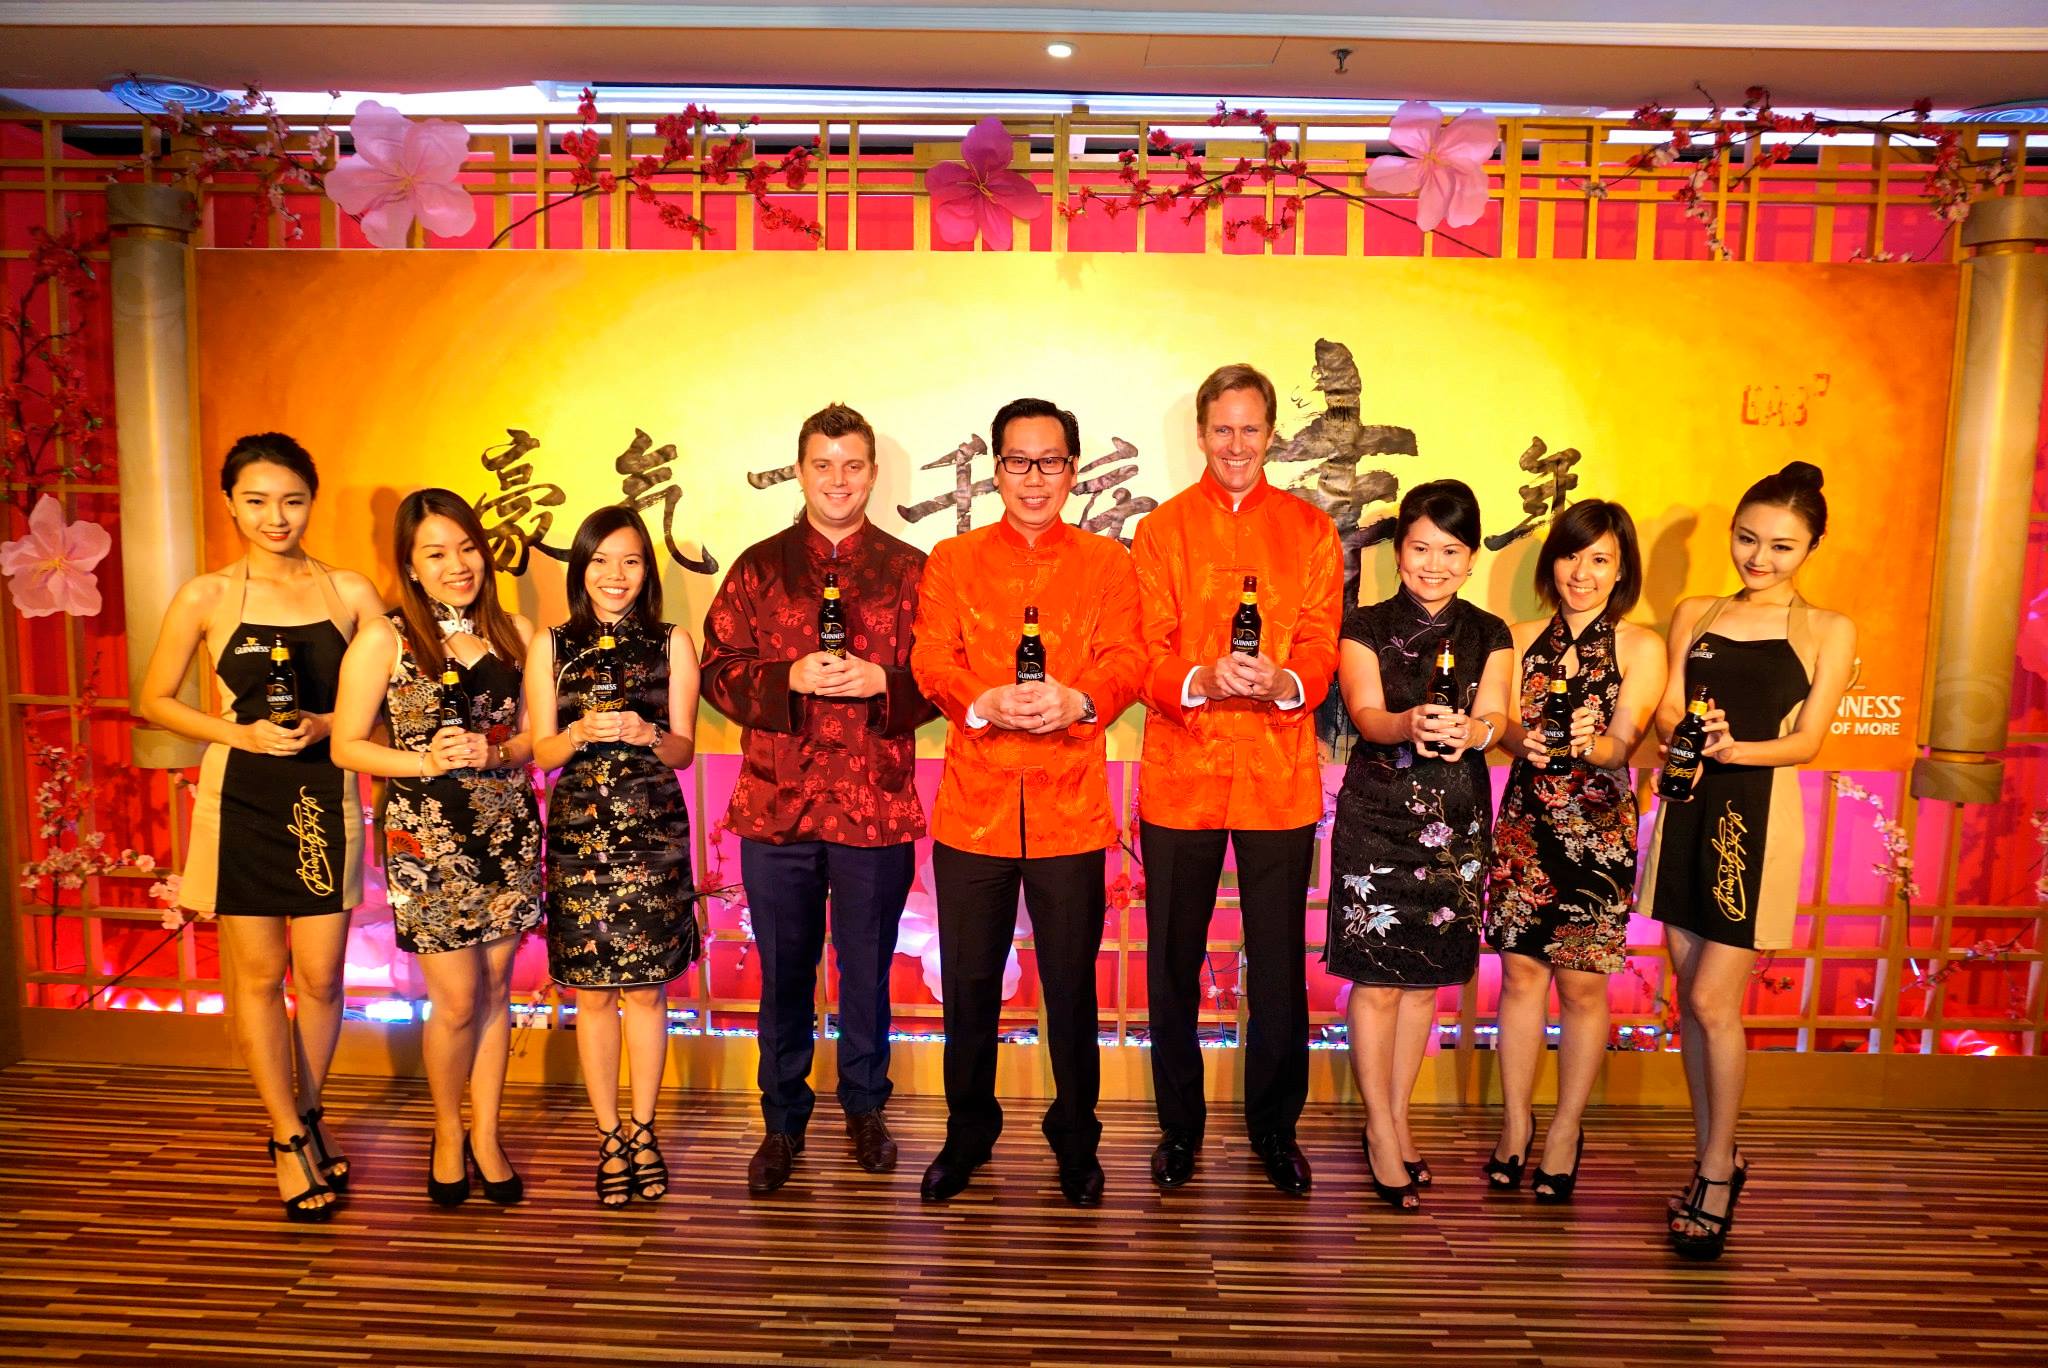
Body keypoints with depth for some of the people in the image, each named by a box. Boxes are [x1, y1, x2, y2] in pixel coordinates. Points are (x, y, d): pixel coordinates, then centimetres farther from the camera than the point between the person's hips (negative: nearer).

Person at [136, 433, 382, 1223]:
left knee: (320, 975, 6)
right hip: (240, 797, 0)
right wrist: (241, 734, -9)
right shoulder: (206, 597, 0)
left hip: (325, 794, 1)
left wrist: (327, 723, -12)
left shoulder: (351, 592, 1)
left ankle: (307, 1119, 29)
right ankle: (289, 1139, 20)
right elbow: (154, 699, 5)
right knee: (258, 971, 6)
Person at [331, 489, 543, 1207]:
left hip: (508, 832, 3)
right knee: (457, 1001, 0)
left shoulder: (515, 632, 5)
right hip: (426, 839, -3)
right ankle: (448, 1133, 27)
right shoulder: (382, 640, -4)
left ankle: (486, 1136, 28)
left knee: (495, 990, 11)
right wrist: (426, 761, -16)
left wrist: (493, 752, -11)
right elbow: (346, 745, -2)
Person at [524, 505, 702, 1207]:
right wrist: (582, 733, -16)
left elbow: (683, 749, 1)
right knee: (593, 992, 6)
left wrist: (644, 733, -19)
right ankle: (610, 1135, 20)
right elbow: (541, 752, 4)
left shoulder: (672, 644, 3)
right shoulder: (551, 646, 5)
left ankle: (642, 1129, 21)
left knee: (645, 989, 4)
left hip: (653, 833, -1)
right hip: (578, 833, 1)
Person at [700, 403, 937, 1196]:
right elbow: (719, 671, 1)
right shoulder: (758, 568, 6)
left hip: (876, 809, 0)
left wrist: (883, 683, -18)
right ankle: (783, 1121, 28)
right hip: (777, 806, 1)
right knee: (784, 973, 11)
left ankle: (865, 1108, 32)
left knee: (866, 969, 12)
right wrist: (791, 677, -15)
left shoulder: (910, 571, 4)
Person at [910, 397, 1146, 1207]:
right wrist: (985, 703, -24)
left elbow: (1127, 661, -5)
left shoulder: (1106, 562, 8)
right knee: (968, 984, 10)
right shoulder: (952, 560, 10)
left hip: (1070, 810, 0)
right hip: (972, 806, 1)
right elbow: (930, 659, -3)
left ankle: (1076, 1139, 29)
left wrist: (1077, 700, -26)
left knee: (1071, 986, 8)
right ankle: (968, 1133, 31)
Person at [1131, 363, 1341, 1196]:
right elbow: (1146, 656, 0)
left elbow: (1321, 646, 2)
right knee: (1172, 964, 8)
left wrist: (1285, 681, -20)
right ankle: (1179, 1126, 26)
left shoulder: (1310, 531, 9)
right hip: (1180, 776, 0)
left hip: (1279, 779, 0)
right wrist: (1201, 680, -21)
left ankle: (1275, 1126, 25)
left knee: (1279, 964, 6)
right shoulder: (1161, 530, 8)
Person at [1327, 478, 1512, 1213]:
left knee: (1425, 977, 11)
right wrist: (1410, 725, -38)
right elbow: (1367, 714, -16)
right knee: (1377, 980, -1)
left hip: (1457, 821, 3)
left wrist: (1468, 732, -32)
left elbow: (1492, 717, -8)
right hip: (1378, 816, -3)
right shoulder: (1364, 628, -2)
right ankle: (1382, 1133, 14)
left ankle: (1397, 1120, 27)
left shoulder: (1487, 634, 6)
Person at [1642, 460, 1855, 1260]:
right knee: (1691, 997, 8)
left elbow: (1807, 741, -4)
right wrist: (1687, 732, -18)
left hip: (1759, 818, -4)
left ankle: (1717, 1172, 11)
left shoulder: (1828, 632, 3)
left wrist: (1737, 749, -23)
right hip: (1687, 811, 4)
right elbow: (1667, 715, 5)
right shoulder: (1693, 616, 11)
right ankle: (1713, 1159, 23)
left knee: (1713, 1001, -6)